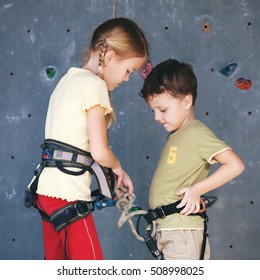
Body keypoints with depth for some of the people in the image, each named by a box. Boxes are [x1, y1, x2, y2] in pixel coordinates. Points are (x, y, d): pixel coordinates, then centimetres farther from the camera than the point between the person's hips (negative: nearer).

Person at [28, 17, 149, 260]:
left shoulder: (68, 78, 16)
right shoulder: (94, 85, -11)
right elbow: (99, 152, -17)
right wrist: (119, 169, 3)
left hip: (47, 188, 9)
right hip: (68, 194, -9)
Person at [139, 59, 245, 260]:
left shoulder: (197, 133, -12)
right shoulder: (176, 135, 15)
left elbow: (235, 165, -21)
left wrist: (196, 190, -20)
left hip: (182, 230, -9)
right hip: (167, 228, 9)